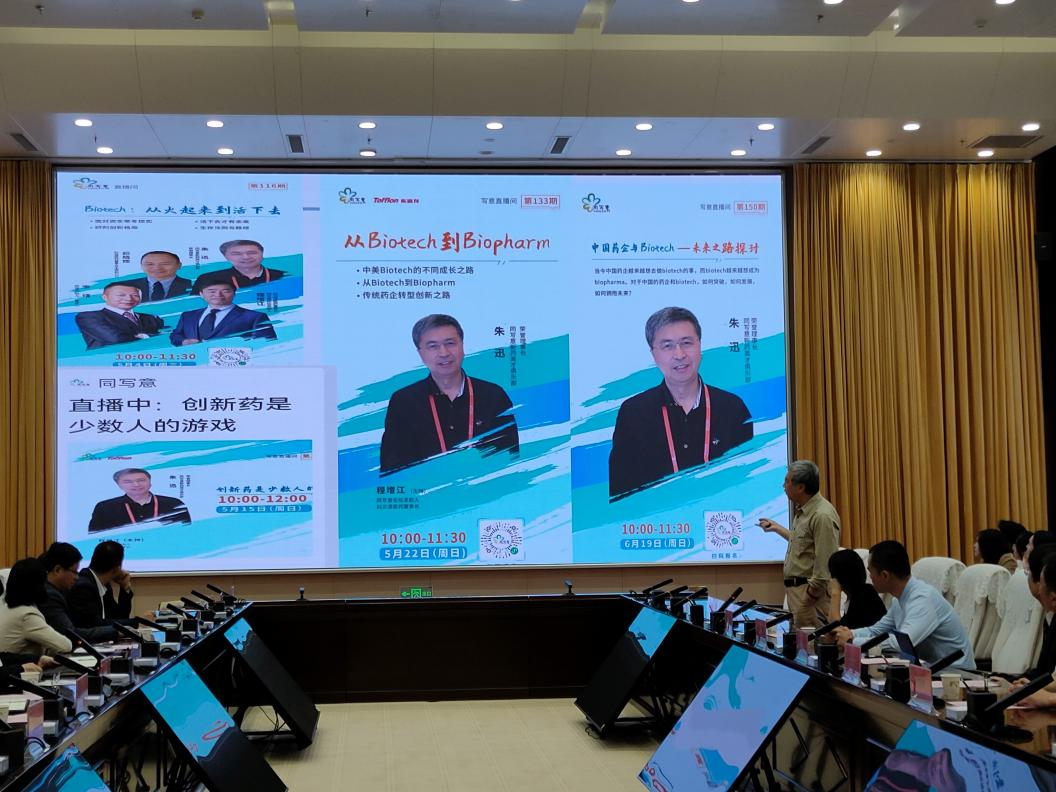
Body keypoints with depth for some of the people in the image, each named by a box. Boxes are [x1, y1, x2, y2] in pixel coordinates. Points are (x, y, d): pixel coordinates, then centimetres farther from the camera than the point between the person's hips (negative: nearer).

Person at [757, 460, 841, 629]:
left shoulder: (822, 515, -18)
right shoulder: (802, 511, 15)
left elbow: (825, 564, -22)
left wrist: (809, 596, -21)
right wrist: (777, 528, 39)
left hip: (811, 590, -10)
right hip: (796, 589, 10)